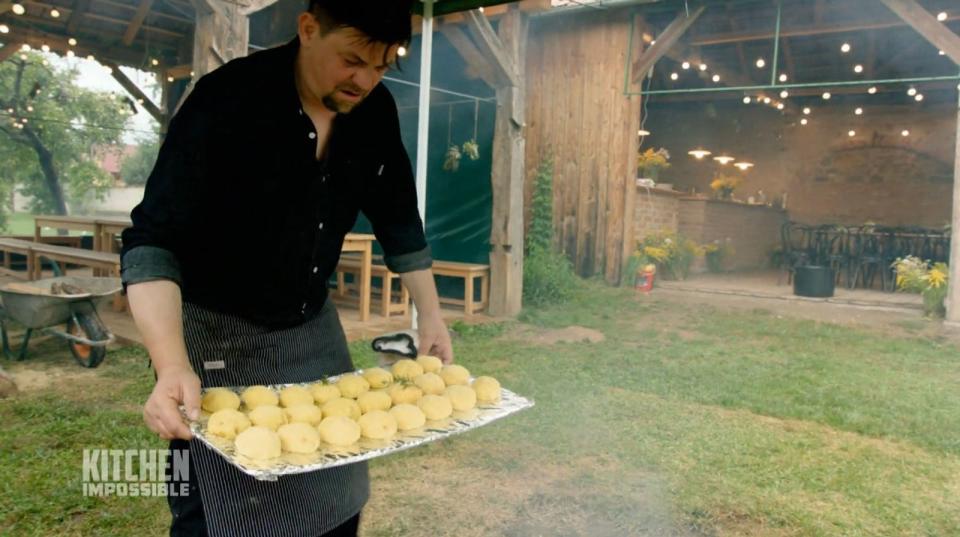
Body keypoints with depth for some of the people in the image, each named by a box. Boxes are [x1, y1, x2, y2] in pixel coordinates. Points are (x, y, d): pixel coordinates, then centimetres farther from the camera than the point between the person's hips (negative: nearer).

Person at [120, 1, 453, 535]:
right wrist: (173, 365, -41)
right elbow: (154, 241, -27)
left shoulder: (376, 112, -6)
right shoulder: (228, 99, -22)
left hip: (314, 325, 6)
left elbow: (398, 218, 6)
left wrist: (430, 315, 0)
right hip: (218, 330, -5)